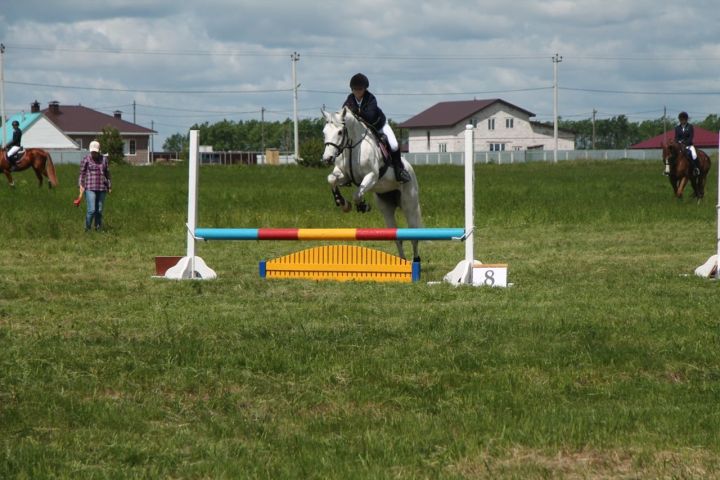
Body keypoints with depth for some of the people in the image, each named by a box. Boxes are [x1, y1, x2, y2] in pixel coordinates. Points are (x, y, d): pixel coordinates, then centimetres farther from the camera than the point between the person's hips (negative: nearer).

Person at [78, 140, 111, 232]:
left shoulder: (104, 159, 9)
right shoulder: (86, 159, -2)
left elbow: (107, 174, 16)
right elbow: (82, 173, 0)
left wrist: (109, 186, 15)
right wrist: (81, 186, -9)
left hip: (101, 188, 4)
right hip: (90, 188, -4)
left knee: (99, 210, 6)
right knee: (91, 210, -11)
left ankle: (98, 228, 16)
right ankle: (87, 229, 2)